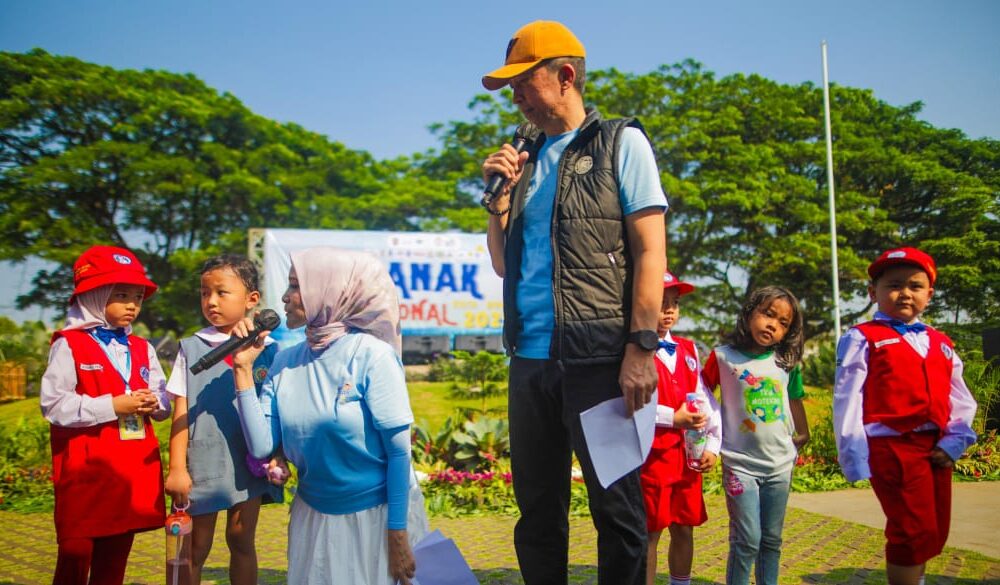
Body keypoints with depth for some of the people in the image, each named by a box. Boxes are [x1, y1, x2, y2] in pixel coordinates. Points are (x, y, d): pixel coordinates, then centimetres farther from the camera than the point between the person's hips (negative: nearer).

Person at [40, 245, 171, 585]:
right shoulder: (69, 345, -5)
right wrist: (112, 406, -19)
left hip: (134, 469, 6)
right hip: (85, 468, -5)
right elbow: (55, 405, -15)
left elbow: (165, 401, 13)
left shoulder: (143, 349, 13)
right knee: (75, 556, 1)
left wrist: (154, 403, -10)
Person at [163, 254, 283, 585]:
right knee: (195, 549, 8)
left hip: (248, 463, 0)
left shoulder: (266, 349, -1)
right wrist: (177, 469, -4)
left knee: (242, 542, 12)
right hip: (202, 463, 0)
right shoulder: (192, 348, 0)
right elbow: (181, 413, 0)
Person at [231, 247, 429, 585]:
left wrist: (398, 536, -15)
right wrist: (243, 369, -10)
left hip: (377, 514, -4)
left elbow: (399, 451, -15)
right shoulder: (286, 362, -2)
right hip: (314, 517, 5)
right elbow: (261, 446, -8)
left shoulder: (371, 355, -17)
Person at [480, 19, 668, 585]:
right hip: (530, 358, 6)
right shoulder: (529, 159, 17)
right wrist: (501, 194, 6)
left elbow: (650, 249, -6)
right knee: (537, 507, 13)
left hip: (598, 358, -5)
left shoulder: (620, 143, 2)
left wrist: (641, 346, -15)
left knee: (617, 506, 4)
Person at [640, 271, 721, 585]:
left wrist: (712, 445, 2)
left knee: (684, 529, 14)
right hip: (651, 453, -6)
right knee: (649, 532, 2)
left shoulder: (688, 350, 12)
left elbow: (706, 400, 11)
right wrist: (673, 419, -19)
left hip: (687, 454, 6)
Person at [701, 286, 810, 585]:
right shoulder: (723, 357, -7)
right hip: (740, 464, -4)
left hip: (780, 464, 4)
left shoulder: (787, 363, 3)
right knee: (747, 541, -6)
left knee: (772, 539, 13)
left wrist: (803, 434, 23)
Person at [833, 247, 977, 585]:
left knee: (934, 534, 15)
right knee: (914, 532, -5)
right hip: (892, 449, -6)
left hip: (935, 449, 7)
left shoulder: (941, 344, 14)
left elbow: (961, 400, 14)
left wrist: (954, 442, -1)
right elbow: (846, 401, -10)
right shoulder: (862, 340, -4)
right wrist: (853, 456, -14)